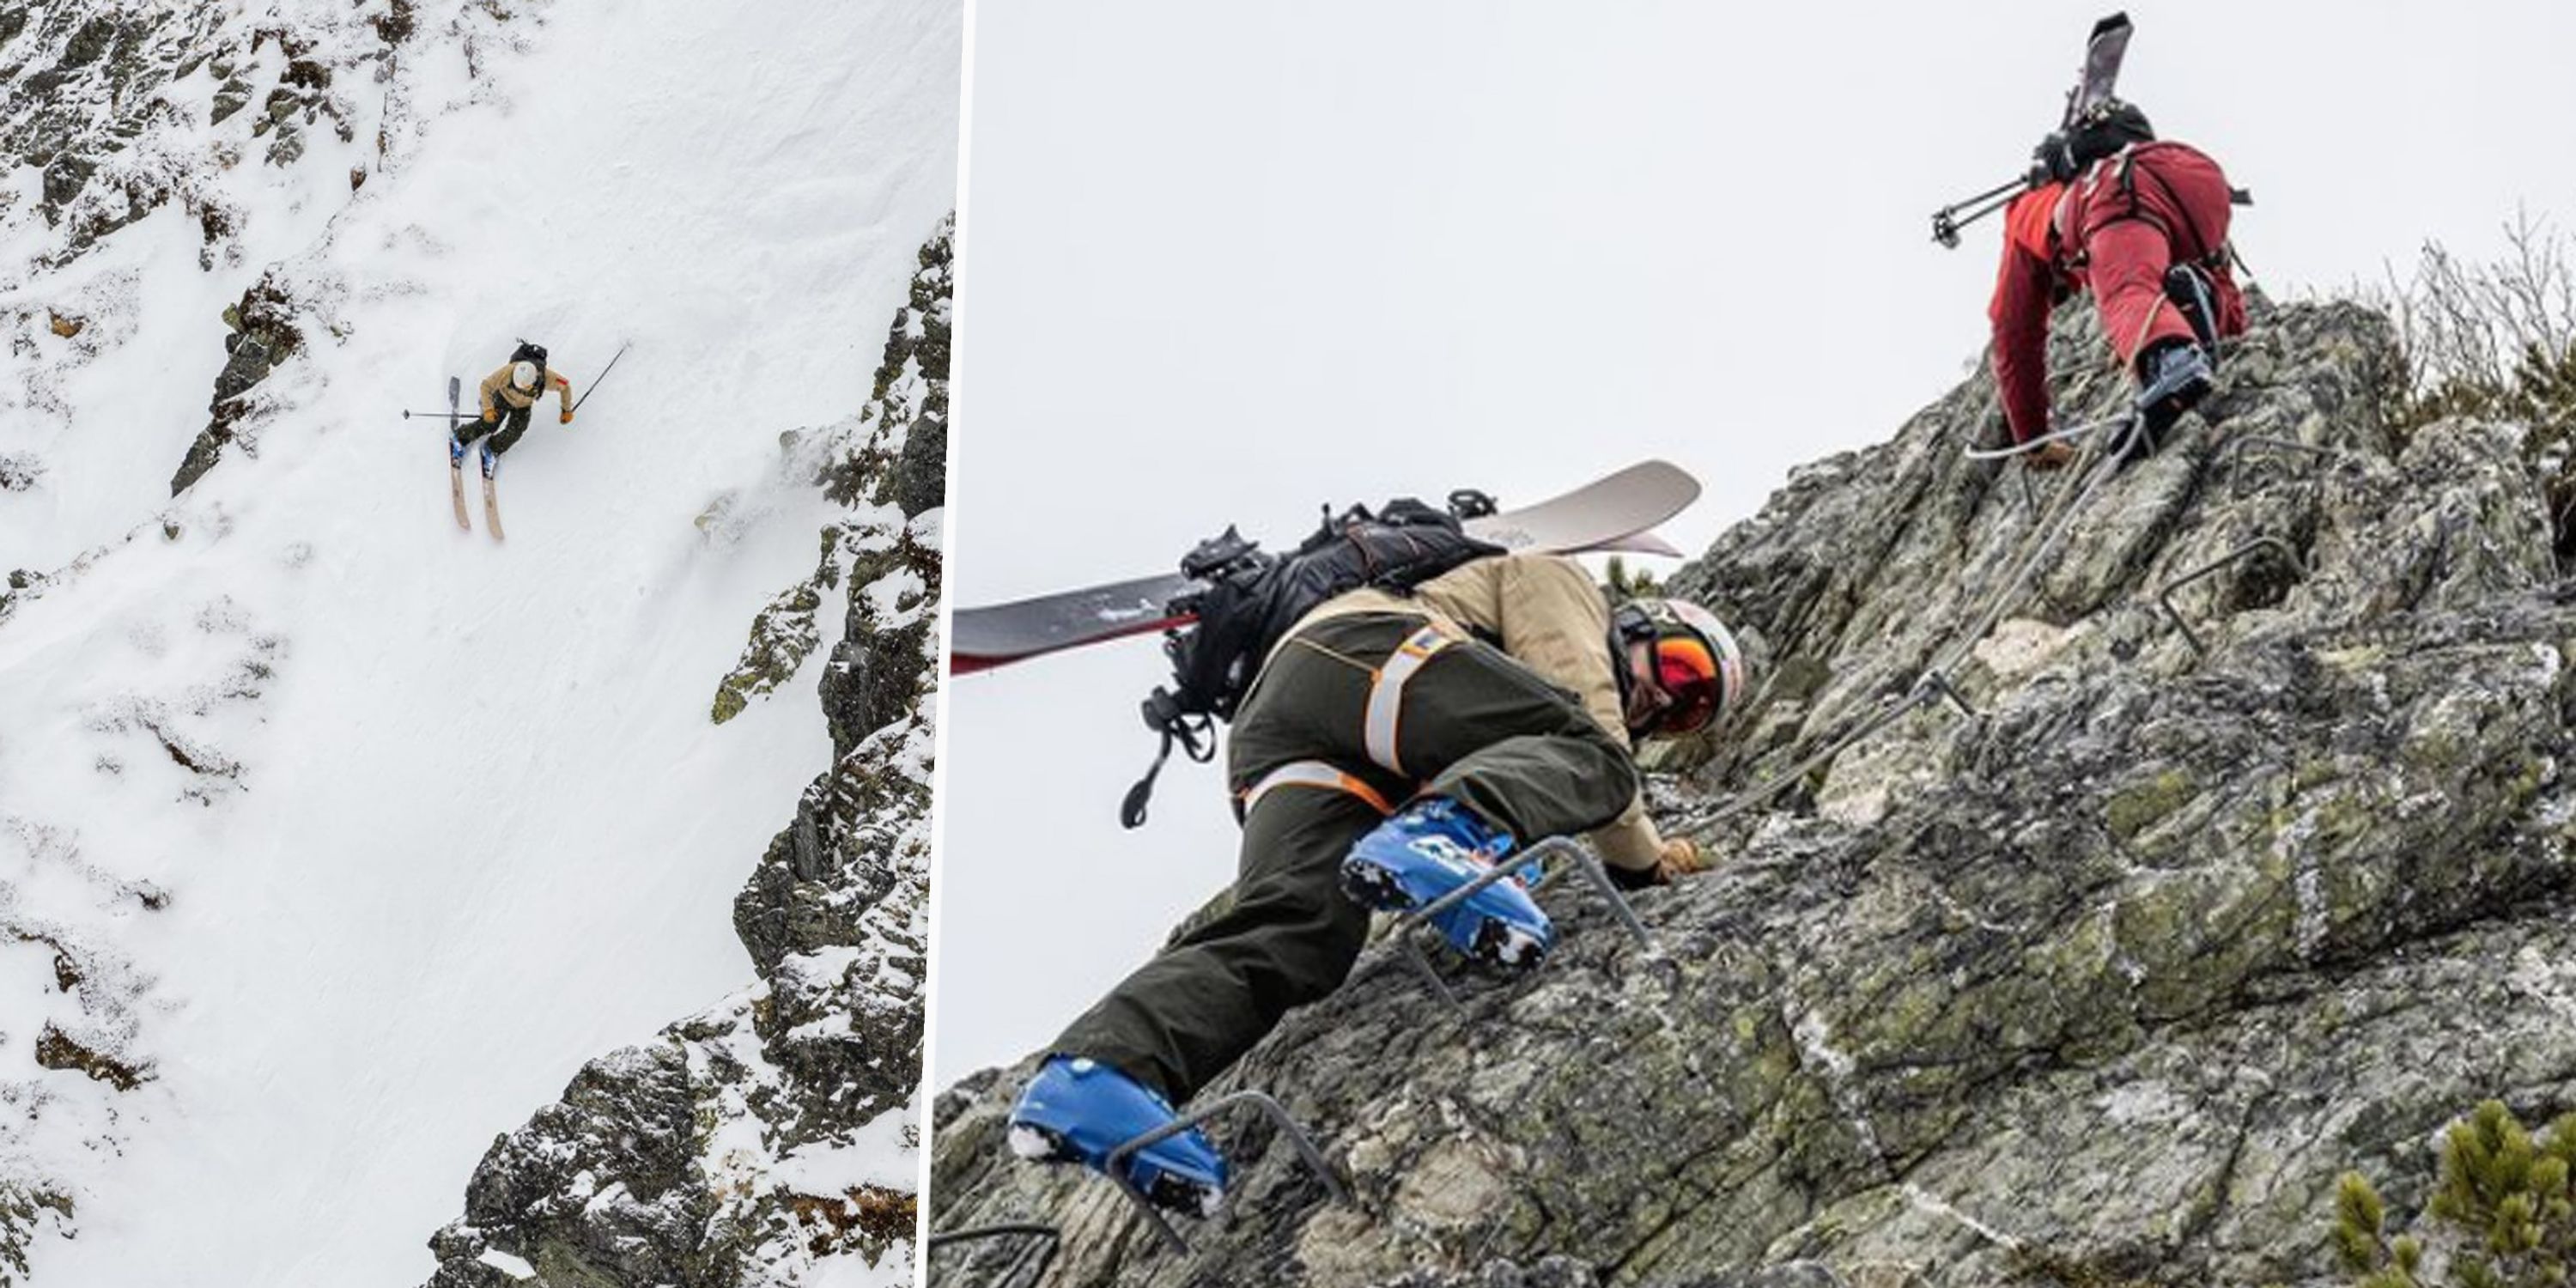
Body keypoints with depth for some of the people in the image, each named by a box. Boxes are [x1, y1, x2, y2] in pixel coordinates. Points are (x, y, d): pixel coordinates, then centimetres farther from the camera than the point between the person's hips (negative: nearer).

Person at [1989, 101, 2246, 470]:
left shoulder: (2027, 215, 40)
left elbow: (2015, 337, 37)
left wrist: (2033, 442, 40)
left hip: (2122, 191, -4)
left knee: (2127, 296, -29)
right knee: (2226, 312, 24)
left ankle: (2175, 359, -63)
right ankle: (2202, 294, -11)